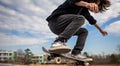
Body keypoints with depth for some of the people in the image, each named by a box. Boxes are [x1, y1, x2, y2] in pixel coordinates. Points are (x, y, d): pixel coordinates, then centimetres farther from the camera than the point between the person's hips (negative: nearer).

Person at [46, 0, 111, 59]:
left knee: (84, 31, 12)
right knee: (80, 18, -28)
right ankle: (58, 42, -40)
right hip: (55, 20, -9)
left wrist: (100, 30, 41)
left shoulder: (84, 9, 16)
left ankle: (76, 53, -7)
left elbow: (91, 19, 31)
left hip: (62, 27, 9)